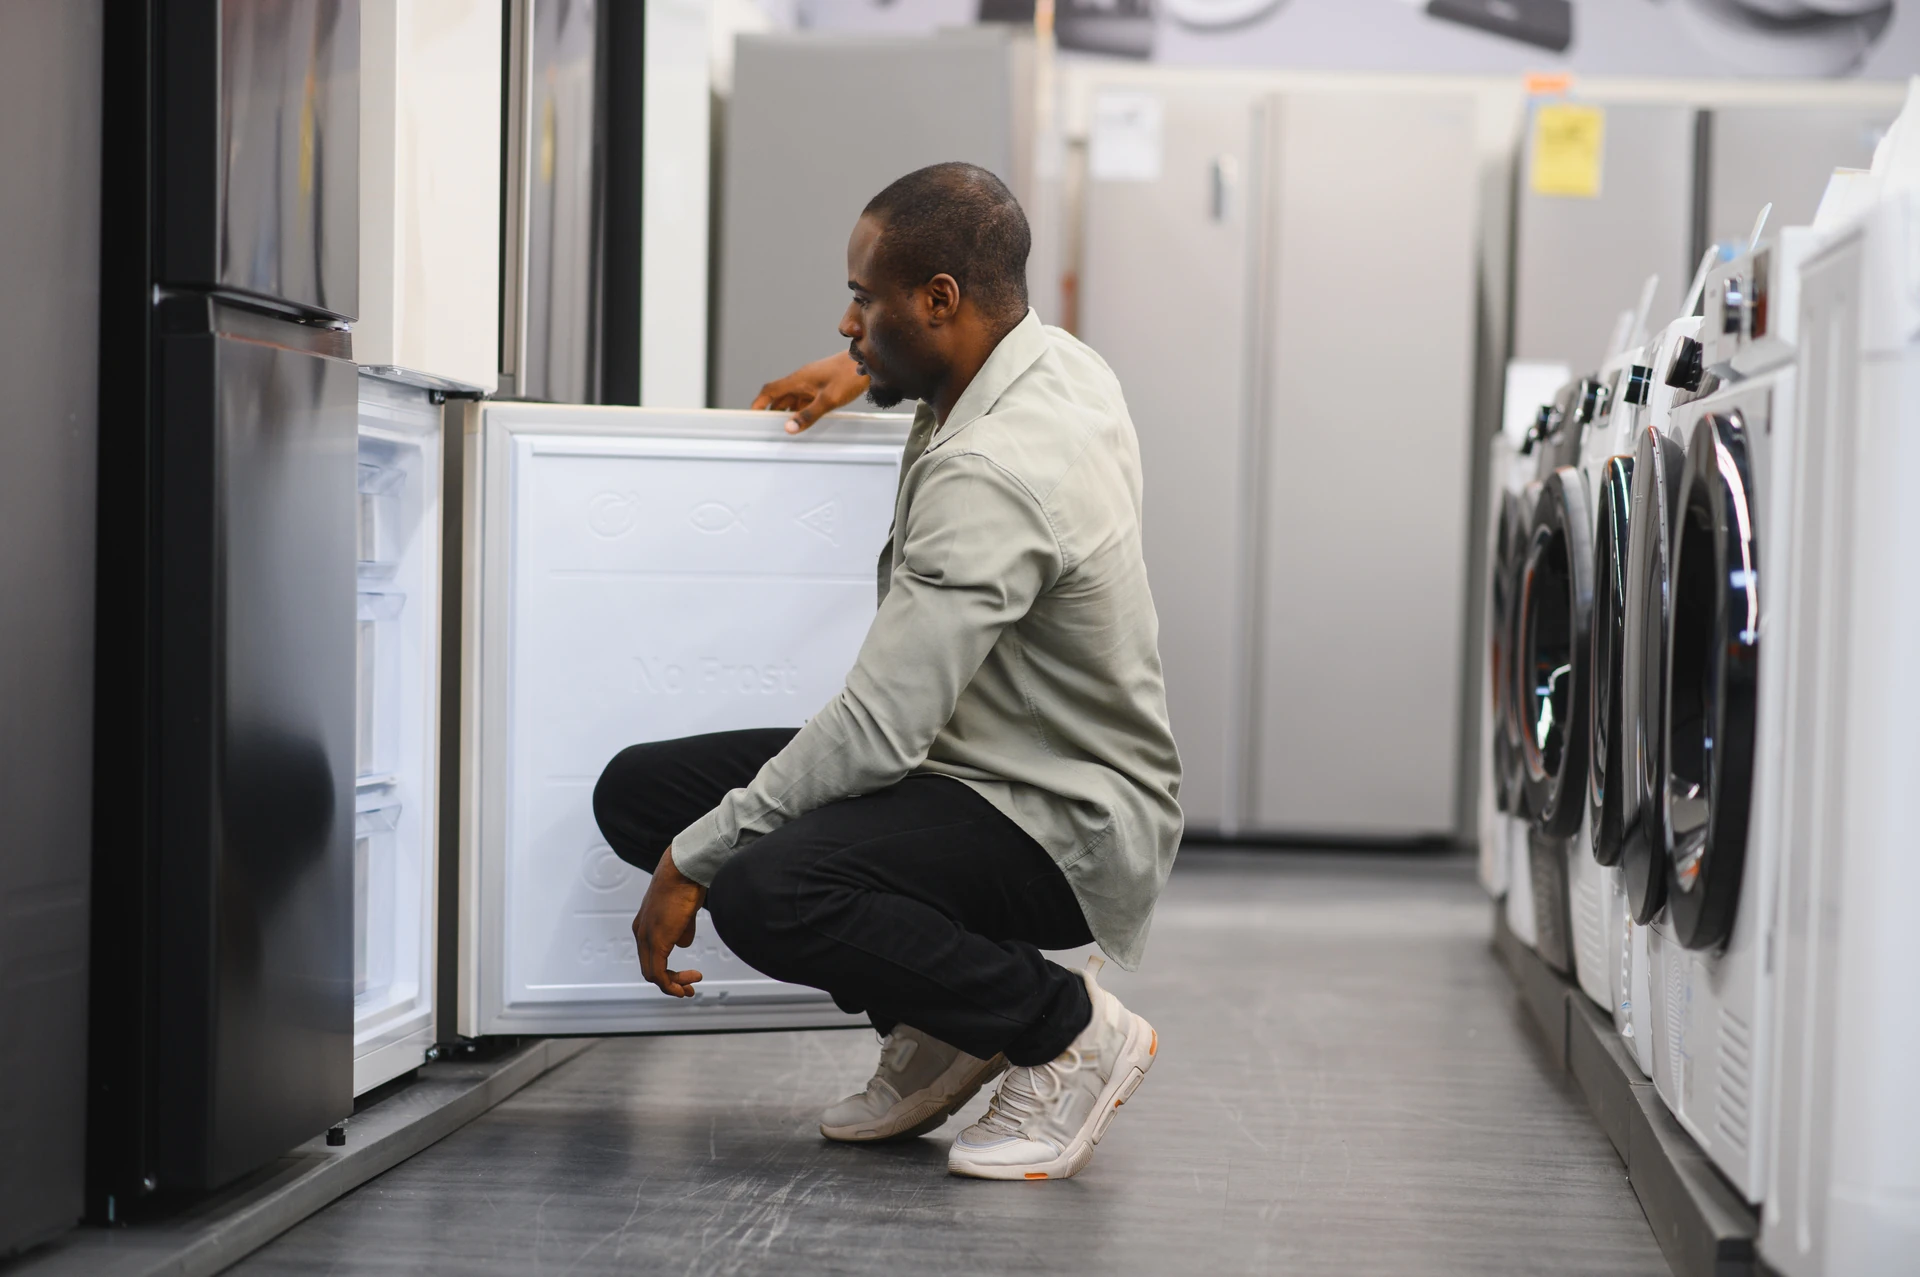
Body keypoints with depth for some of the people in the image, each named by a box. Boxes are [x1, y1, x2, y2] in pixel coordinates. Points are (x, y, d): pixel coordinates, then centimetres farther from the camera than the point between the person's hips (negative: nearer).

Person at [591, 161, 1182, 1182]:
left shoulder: (990, 475, -26)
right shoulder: (1060, 360, 3)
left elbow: (878, 729, -29)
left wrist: (693, 861, -20)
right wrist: (869, 370, 17)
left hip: (1062, 828, -10)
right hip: (969, 767, 10)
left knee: (766, 892, -36)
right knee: (638, 789, 2)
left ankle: (1069, 1028, -10)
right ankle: (937, 1028, 10)